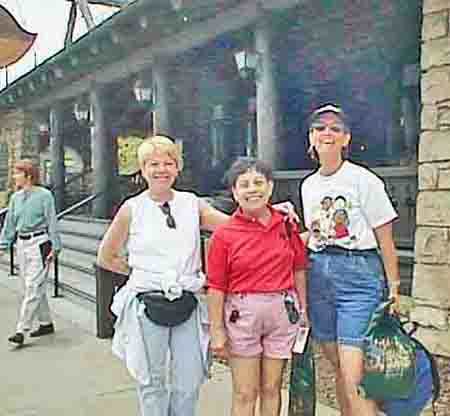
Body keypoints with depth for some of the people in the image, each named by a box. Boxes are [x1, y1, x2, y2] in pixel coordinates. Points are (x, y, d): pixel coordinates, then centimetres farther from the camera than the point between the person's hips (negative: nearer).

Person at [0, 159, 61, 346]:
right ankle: (46, 323, 26)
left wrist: (54, 247, -10)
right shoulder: (16, 197, 9)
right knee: (29, 287, 12)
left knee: (33, 288, -7)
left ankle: (21, 330, -6)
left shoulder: (44, 195, -8)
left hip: (39, 244, -7)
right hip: (22, 244, 7)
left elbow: (52, 223, -8)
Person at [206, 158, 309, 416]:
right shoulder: (224, 234, -7)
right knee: (245, 394, 7)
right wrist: (217, 331, -6)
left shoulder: (286, 225, 3)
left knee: (272, 388, 15)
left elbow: (299, 268, 12)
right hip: (242, 313, -2)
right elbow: (216, 287, -6)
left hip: (283, 310, 3)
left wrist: (303, 309, 11)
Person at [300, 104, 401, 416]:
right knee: (339, 369, 14)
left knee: (354, 380, -11)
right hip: (319, 276, 6)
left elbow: (385, 240, -5)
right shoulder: (308, 185, 12)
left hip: (358, 274, -6)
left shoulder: (364, 180, -7)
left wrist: (394, 288, -5)